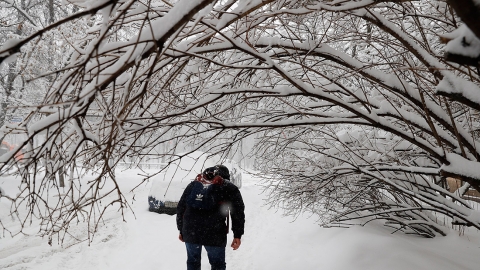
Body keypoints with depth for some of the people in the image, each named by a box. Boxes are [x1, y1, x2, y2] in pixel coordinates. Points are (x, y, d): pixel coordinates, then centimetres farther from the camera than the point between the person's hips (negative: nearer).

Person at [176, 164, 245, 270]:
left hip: (190, 232, 3)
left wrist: (181, 230, 23)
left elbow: (180, 208, 18)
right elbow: (238, 213, 2)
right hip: (214, 233, -3)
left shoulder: (193, 184, 18)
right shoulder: (229, 188, 9)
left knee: (192, 261, 19)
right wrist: (237, 235, 3)